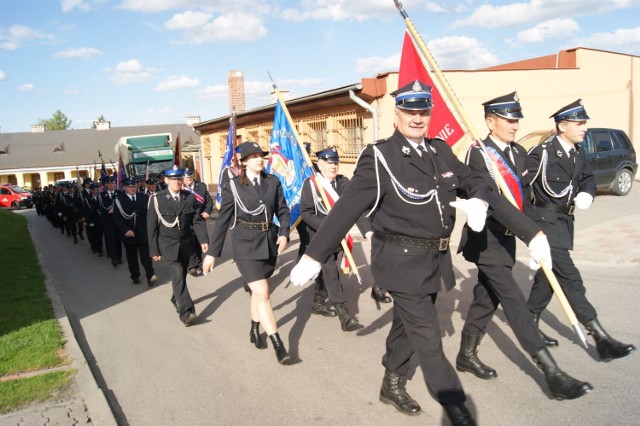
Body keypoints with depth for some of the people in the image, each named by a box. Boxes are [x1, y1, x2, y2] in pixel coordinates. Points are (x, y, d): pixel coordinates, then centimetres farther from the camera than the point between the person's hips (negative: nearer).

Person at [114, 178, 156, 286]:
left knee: (146, 255, -4)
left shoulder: (143, 198, 3)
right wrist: (125, 230, -18)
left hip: (143, 233, 0)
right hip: (129, 234, 0)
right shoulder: (119, 200, -3)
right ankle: (135, 276, 25)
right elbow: (117, 218, -7)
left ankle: (150, 275, -2)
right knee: (131, 257, 12)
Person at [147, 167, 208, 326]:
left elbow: (197, 220, 1)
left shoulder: (190, 197, 2)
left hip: (186, 244, 4)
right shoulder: (157, 199, -6)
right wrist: (154, 250, -4)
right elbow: (152, 227, -3)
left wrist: (203, 240, -12)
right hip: (168, 245, -3)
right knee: (178, 276, -14)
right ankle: (186, 312, -16)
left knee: (180, 275, 16)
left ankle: (176, 300, 41)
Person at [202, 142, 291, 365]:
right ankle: (278, 344, -5)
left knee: (258, 290, 17)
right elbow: (223, 220, -2)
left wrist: (284, 233, -12)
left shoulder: (273, 182, 3)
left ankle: (254, 331, 38)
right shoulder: (233, 187, -5)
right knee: (262, 293, -9)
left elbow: (283, 210, 6)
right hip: (246, 245, -4)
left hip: (270, 242, 4)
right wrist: (212, 252, -1)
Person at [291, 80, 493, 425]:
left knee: (407, 324, 21)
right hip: (403, 260, -7)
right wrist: (313, 256, -22)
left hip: (436, 258, 7)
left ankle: (392, 385, 40)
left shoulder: (441, 151, 6)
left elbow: (474, 181, 15)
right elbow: (346, 209, -19)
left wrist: (478, 200, -11)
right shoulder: (379, 157, -14)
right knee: (427, 338, 0)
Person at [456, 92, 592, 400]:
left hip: (506, 238, 8)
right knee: (514, 301, -7)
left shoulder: (519, 153, 8)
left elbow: (524, 195, 15)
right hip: (485, 240, -8)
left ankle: (466, 355, 31)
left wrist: (531, 234, 6)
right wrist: (532, 234, -38)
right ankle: (552, 374, -4)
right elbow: (494, 200, -31)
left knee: (487, 298, 15)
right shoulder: (478, 154, -18)